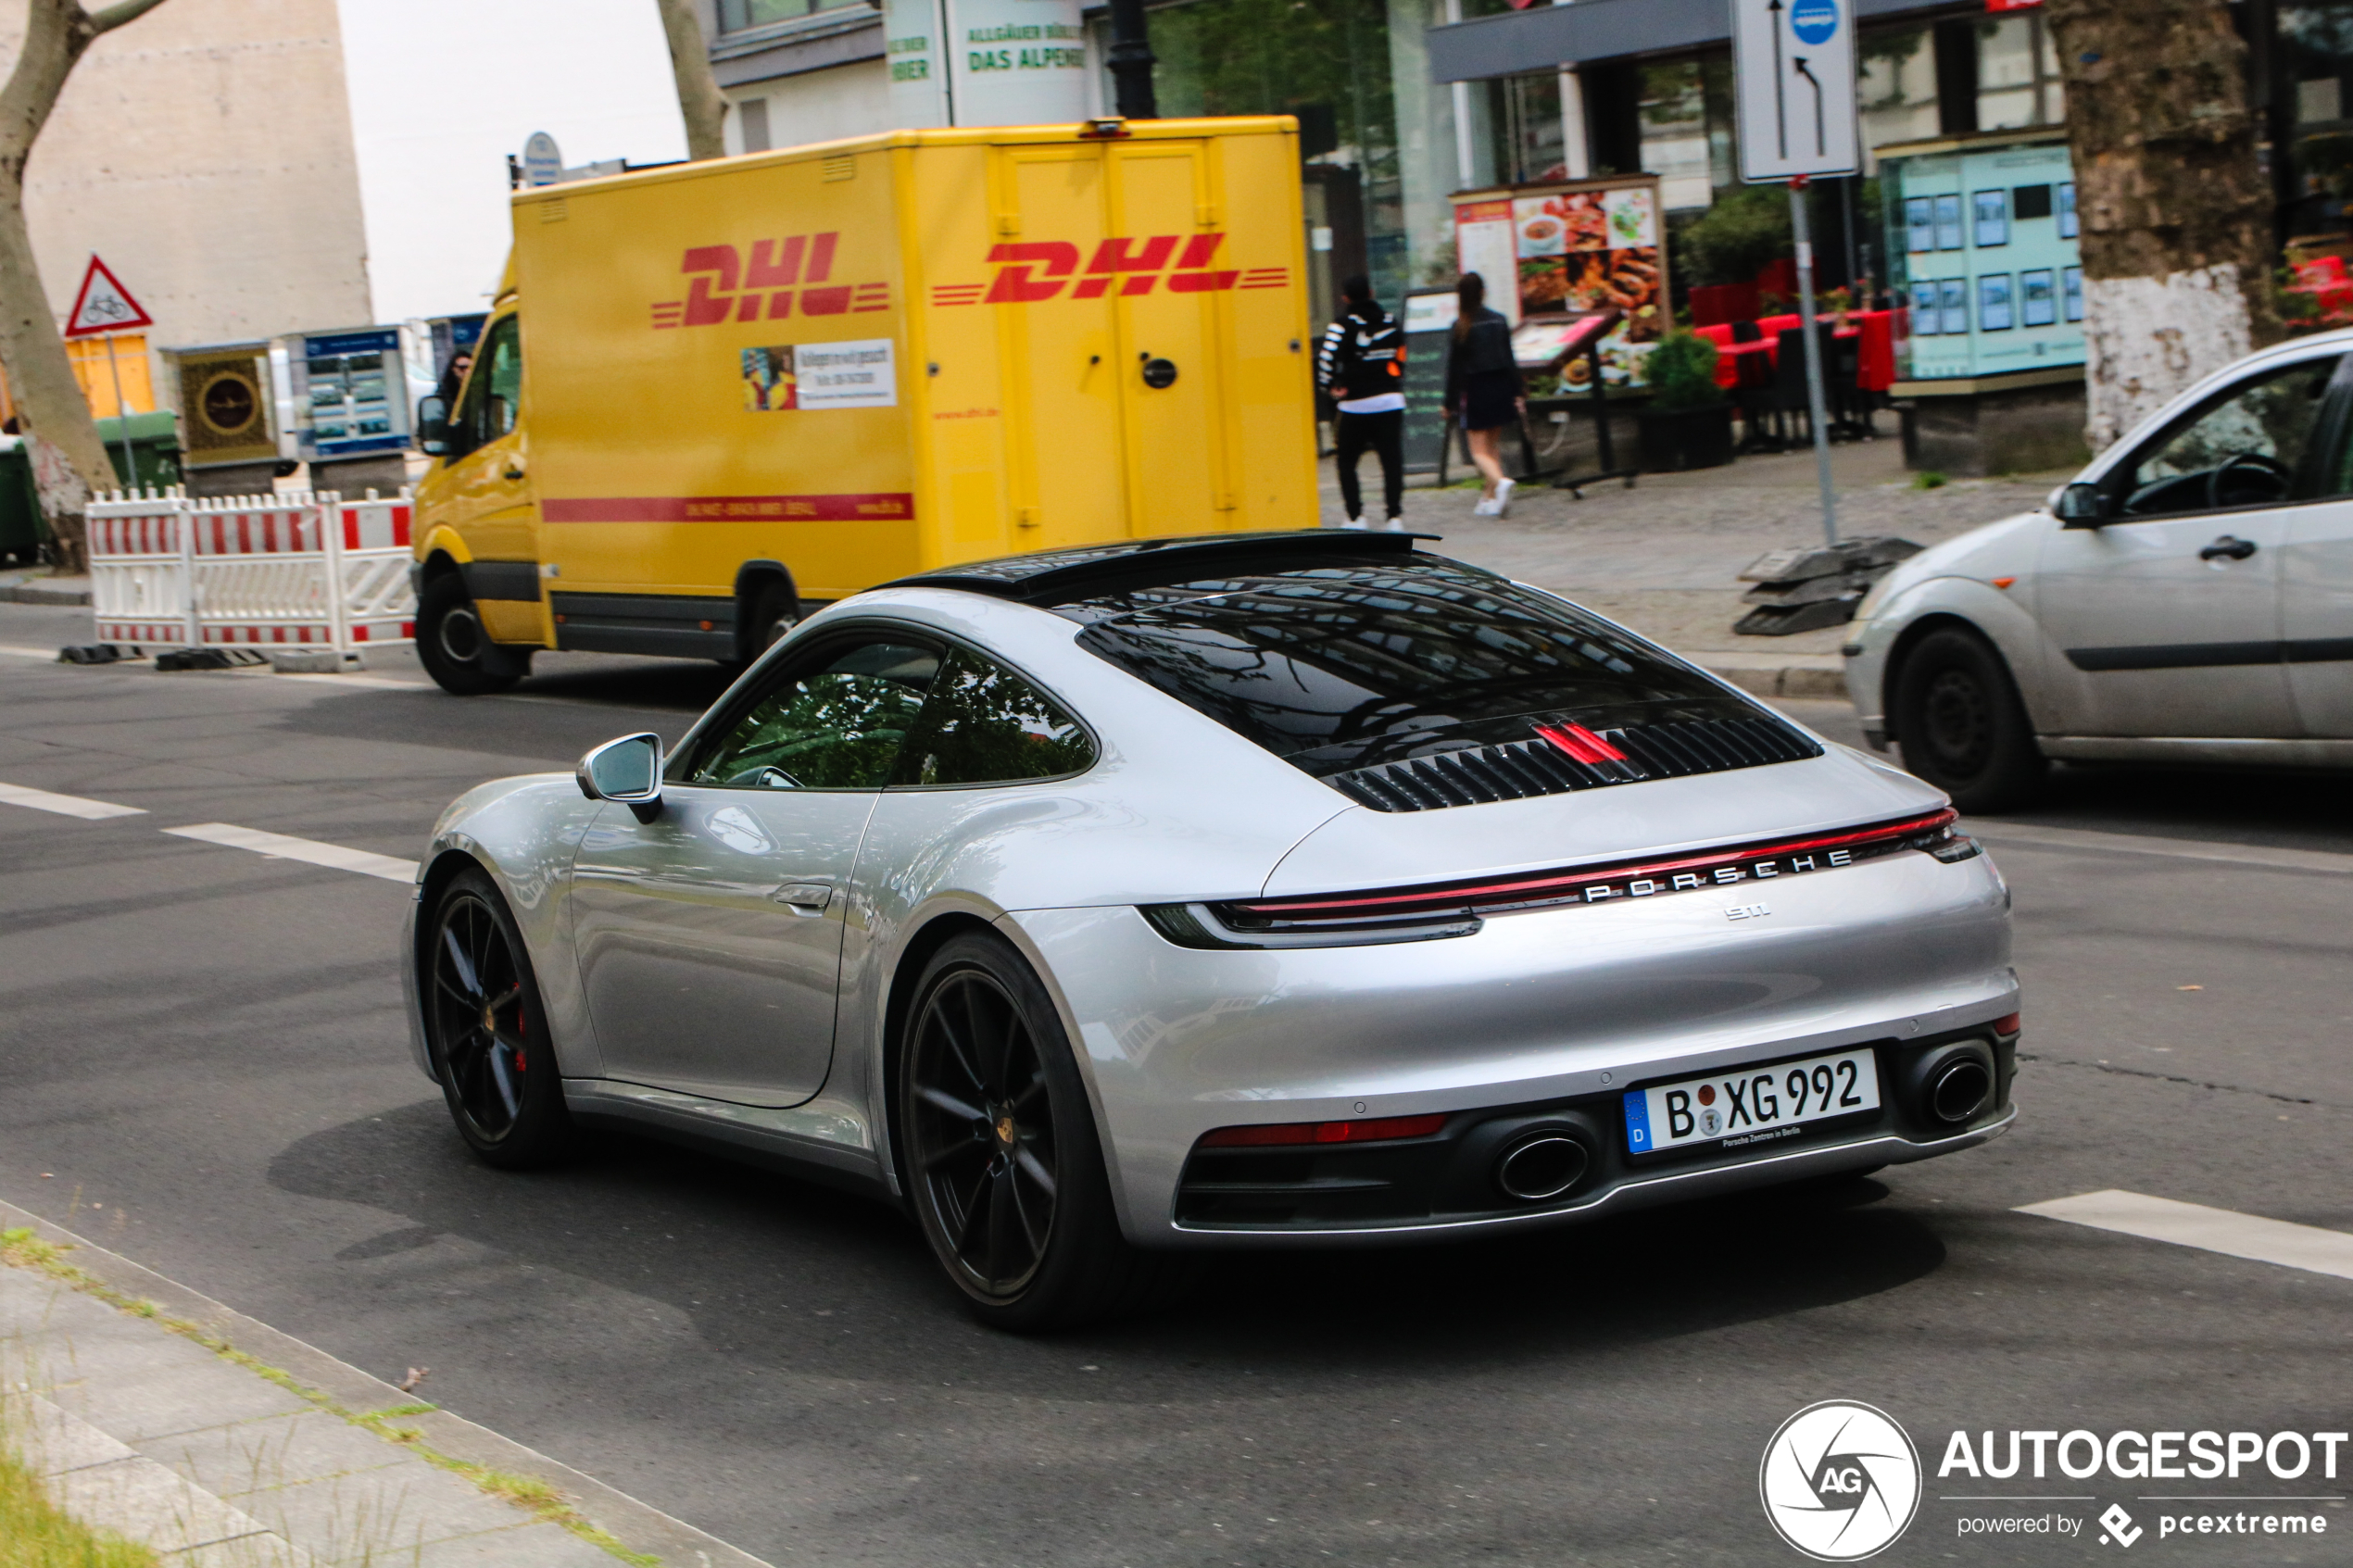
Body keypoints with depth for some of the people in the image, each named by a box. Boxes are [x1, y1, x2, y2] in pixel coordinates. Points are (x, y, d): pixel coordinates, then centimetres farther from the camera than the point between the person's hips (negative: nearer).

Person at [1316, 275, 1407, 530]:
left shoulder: (1344, 324, -7)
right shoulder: (1390, 322, 8)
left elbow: (1326, 356, -19)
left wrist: (1330, 386, -6)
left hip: (1356, 404, -3)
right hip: (1391, 401, 3)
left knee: (1347, 462, 10)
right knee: (1392, 460, 1)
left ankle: (1356, 516, 4)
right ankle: (1395, 516, -7)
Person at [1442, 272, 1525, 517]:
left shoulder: (1460, 326, -10)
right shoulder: (1499, 320, 2)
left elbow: (1454, 367, -8)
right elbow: (1510, 359, 5)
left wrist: (1450, 402, -2)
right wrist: (1518, 393, 10)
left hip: (1475, 391, -4)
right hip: (1501, 387, 4)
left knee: (1479, 450, -1)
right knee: (1493, 446, 16)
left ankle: (1500, 481, -28)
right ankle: (1489, 498, 19)